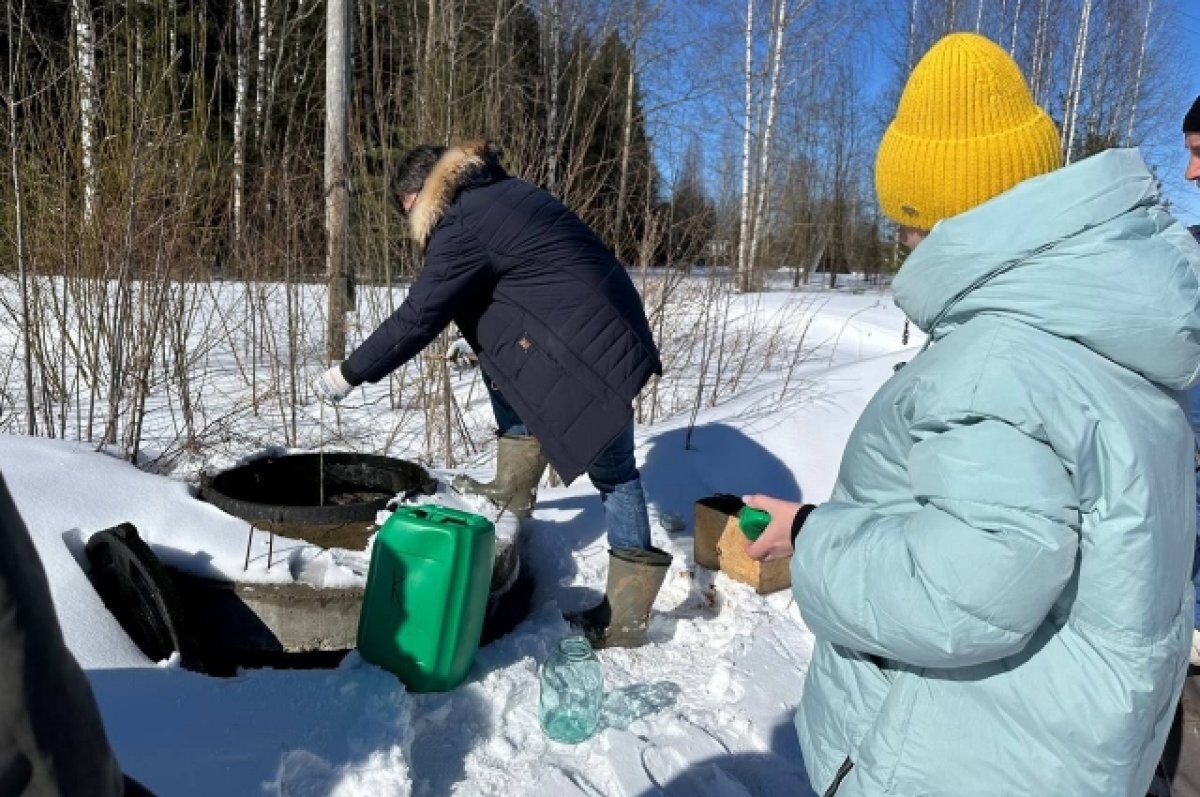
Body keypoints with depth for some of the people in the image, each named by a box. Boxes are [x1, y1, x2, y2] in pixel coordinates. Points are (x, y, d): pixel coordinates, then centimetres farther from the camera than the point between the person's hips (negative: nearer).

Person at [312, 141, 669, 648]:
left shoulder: (463, 225, -10)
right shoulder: (501, 193, 18)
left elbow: (417, 318, -10)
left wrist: (348, 374, 0)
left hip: (589, 346, -9)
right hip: (604, 329, 9)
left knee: (612, 470, -3)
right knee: (500, 359, 20)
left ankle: (625, 615, 9)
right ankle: (514, 487, 24)